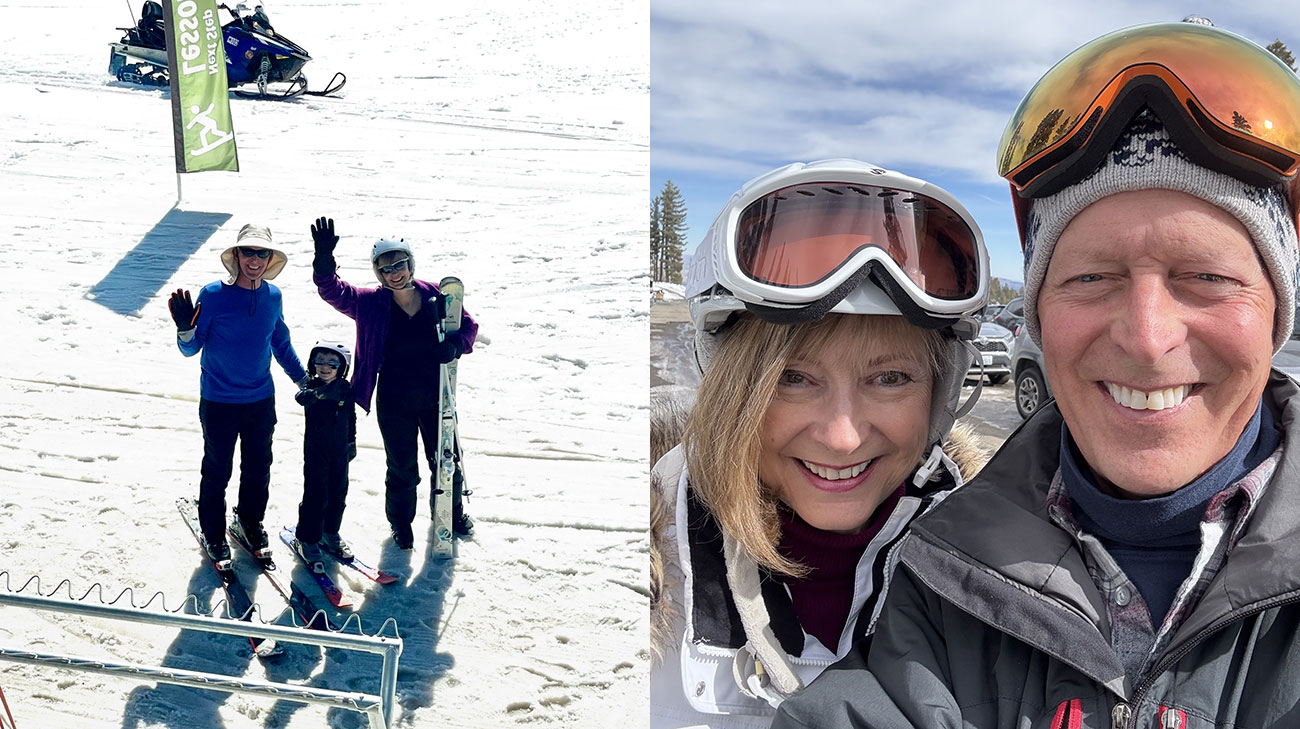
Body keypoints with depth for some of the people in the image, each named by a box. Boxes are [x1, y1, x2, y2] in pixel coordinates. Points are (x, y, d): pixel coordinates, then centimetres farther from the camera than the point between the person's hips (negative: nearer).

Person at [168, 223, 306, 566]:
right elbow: (191, 348, -10)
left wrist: (304, 379, 16)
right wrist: (186, 330, -31)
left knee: (258, 468, 16)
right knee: (218, 471, 8)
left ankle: (250, 523, 38)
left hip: (261, 400, 4)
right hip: (218, 403, -4)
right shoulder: (213, 295, -15)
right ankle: (214, 535, 27)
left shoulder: (273, 296, -1)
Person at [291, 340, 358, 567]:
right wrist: (314, 394, -57)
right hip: (316, 451, -4)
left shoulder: (346, 389, -1)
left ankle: (331, 533, 30)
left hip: (340, 451, 4)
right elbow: (301, 397, -37)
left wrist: (352, 441, 16)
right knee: (316, 495, -3)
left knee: (338, 493, 13)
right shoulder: (311, 387, -12)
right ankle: (306, 539, 10)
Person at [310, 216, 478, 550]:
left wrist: (454, 346, -18)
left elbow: (468, 325, 3)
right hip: (394, 402, -1)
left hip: (437, 397, 1)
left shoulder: (436, 296, -7)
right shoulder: (371, 304, -9)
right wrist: (323, 258, -36)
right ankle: (401, 520, 36)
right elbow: (333, 291, -18)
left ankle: (453, 511, 42)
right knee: (402, 467, 11)